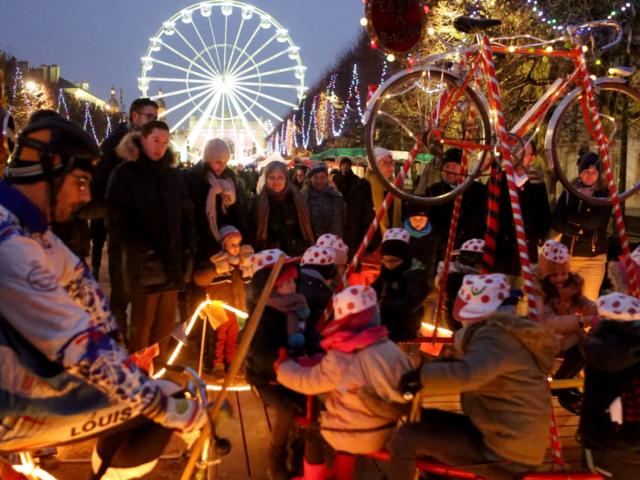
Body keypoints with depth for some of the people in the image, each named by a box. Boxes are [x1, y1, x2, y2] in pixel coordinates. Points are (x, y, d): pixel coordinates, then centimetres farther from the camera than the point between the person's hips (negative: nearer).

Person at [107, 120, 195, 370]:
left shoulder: (174, 175, 13)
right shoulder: (125, 174, -2)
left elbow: (186, 215, 16)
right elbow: (118, 222, -8)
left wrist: (188, 248, 3)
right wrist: (145, 250, -16)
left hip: (173, 261, 5)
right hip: (145, 263, -5)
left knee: (166, 322, 11)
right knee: (142, 325, 4)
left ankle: (157, 370, 26)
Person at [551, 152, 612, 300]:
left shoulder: (605, 195, 2)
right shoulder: (569, 192, 6)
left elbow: (595, 222, -13)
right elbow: (555, 221, -4)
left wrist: (570, 217, -3)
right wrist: (578, 230, -14)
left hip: (594, 258, -1)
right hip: (567, 255, 2)